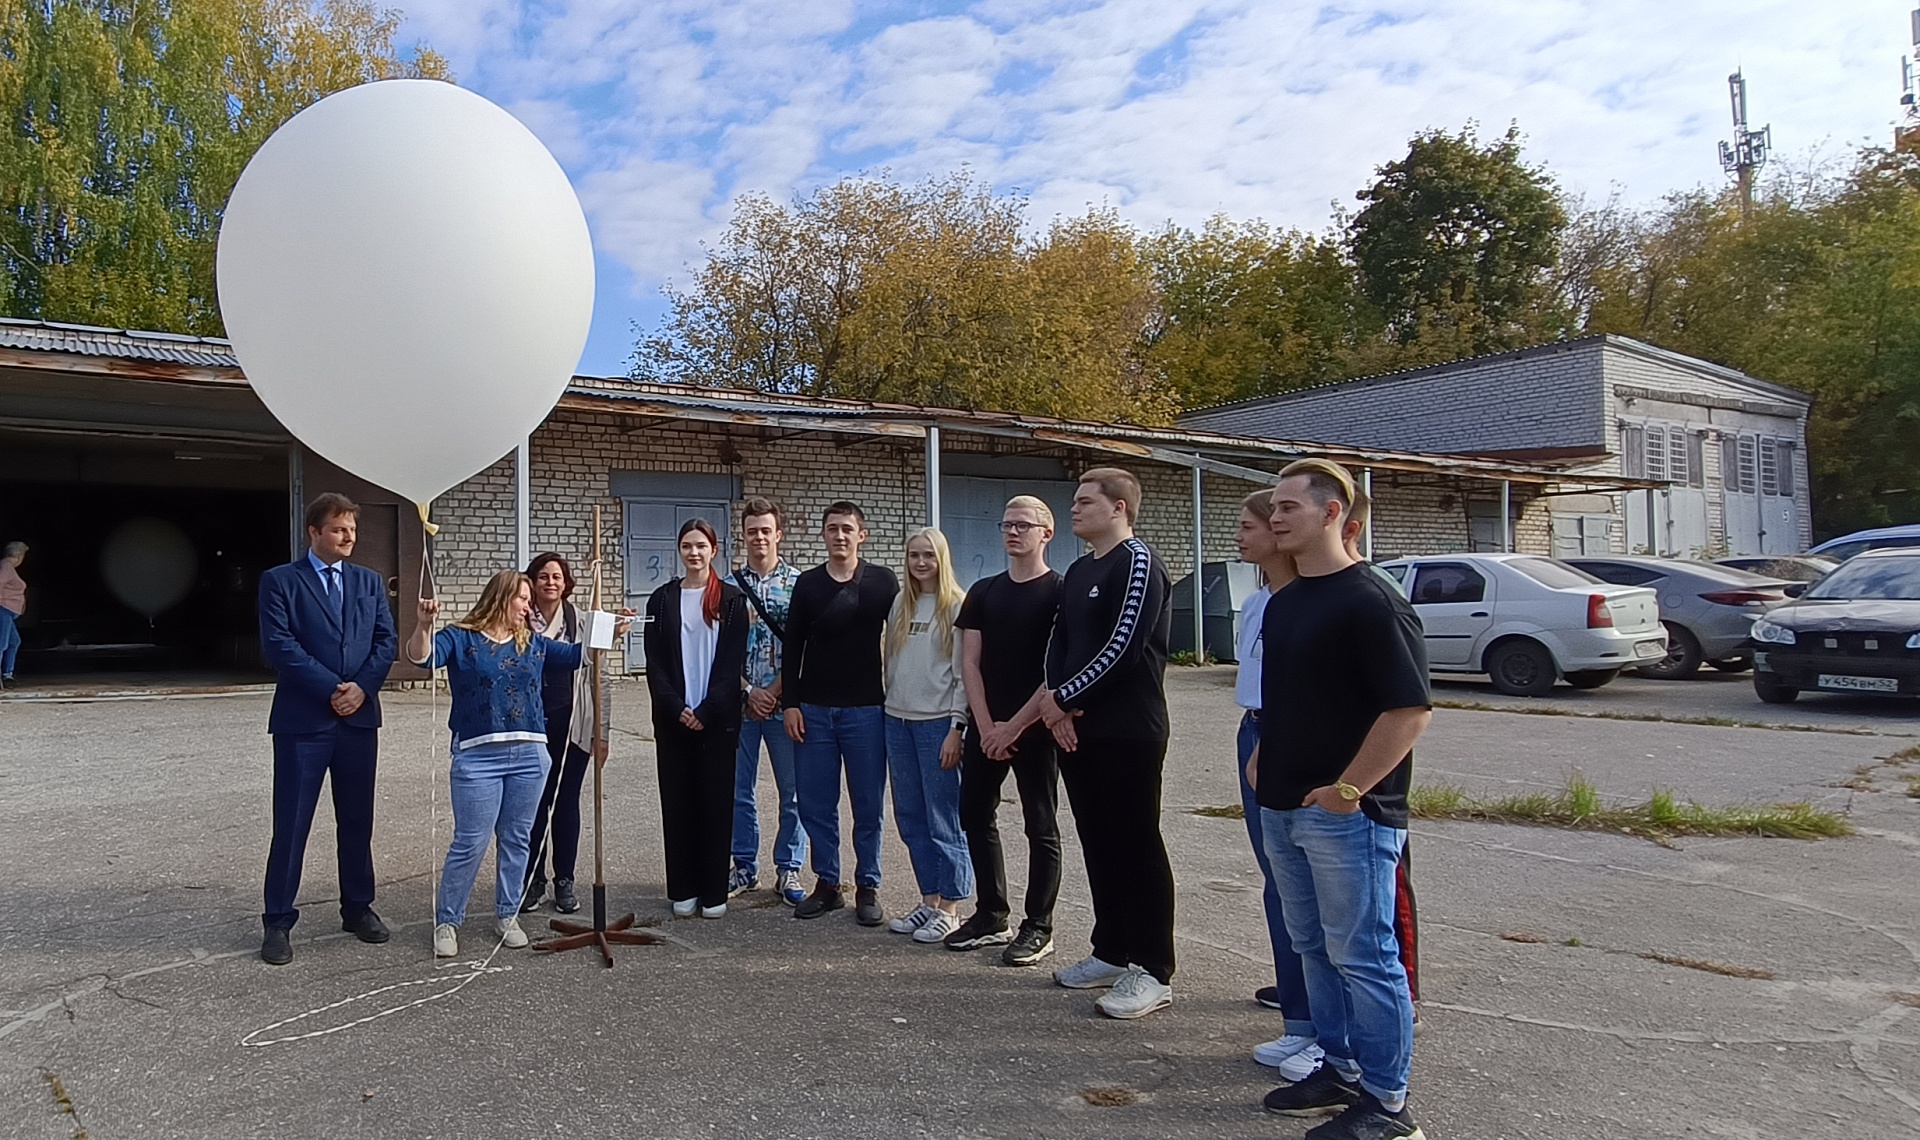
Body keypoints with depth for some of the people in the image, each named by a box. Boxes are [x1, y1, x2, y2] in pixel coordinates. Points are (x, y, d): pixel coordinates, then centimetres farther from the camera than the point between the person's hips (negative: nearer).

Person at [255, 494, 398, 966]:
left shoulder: (369, 582, 13)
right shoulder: (280, 581, 0)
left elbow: (387, 640, 6)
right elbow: (278, 644, -10)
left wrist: (362, 686, -10)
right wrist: (331, 688, -14)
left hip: (360, 717, 4)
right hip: (302, 719, -4)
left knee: (357, 820, 12)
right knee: (291, 824, 0)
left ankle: (358, 908, 24)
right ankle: (278, 922, 11)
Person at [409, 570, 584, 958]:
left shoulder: (533, 643, 15)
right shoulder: (461, 638, 2)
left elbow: (577, 654, 8)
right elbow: (421, 658, -13)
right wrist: (423, 626, -31)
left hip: (530, 754, 5)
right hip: (479, 755, -4)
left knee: (516, 838, 10)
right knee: (470, 842, -3)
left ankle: (507, 915, 23)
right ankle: (447, 920, 13)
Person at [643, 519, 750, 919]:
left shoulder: (732, 599, 1)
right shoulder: (662, 599, 7)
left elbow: (732, 662, -5)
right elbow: (655, 664, 2)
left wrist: (706, 711, -13)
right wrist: (677, 709, -10)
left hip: (718, 718, -2)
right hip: (673, 718, 2)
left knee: (716, 802, 2)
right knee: (677, 803, 5)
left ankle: (714, 892, 10)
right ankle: (682, 890, 14)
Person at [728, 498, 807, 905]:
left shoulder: (798, 583, 0)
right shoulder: (730, 585, 5)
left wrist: (776, 691, -11)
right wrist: (749, 692, -7)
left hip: (784, 703, -2)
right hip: (739, 703, 2)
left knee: (793, 791, 3)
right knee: (739, 790, 9)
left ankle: (788, 871, 15)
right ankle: (745, 867, 23)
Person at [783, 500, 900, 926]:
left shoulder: (883, 582, 0)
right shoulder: (807, 584, 5)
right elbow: (792, 648, 6)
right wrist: (791, 703, 0)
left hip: (866, 709, -2)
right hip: (813, 710, 2)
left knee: (868, 803, 4)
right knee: (815, 803, 6)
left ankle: (868, 887, 17)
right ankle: (827, 883, 20)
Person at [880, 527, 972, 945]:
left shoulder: (957, 605, -6)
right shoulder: (900, 605, 12)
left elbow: (964, 671, -9)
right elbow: (891, 662, 15)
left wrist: (957, 727, -13)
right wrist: (888, 711, 10)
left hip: (937, 723, -6)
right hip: (897, 721, 6)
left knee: (943, 820, -1)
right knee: (910, 818, 11)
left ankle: (949, 909, 10)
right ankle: (929, 901, 23)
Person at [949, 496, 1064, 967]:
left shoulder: (1058, 593, -5)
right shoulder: (983, 592, 9)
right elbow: (970, 663, 5)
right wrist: (986, 725, -6)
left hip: (1034, 729, -5)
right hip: (986, 728, 6)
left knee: (1040, 827, 3)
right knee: (975, 817, 10)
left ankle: (1038, 928, 13)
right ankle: (992, 915, 24)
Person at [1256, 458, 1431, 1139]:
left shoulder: (1370, 602, -15)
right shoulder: (1282, 604, 13)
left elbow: (1411, 709, -19)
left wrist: (1348, 788, -19)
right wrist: (1265, 760, 14)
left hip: (1345, 812, -9)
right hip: (1283, 807, 9)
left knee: (1362, 956, 1)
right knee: (1315, 949, 17)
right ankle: (1339, 1070, 32)